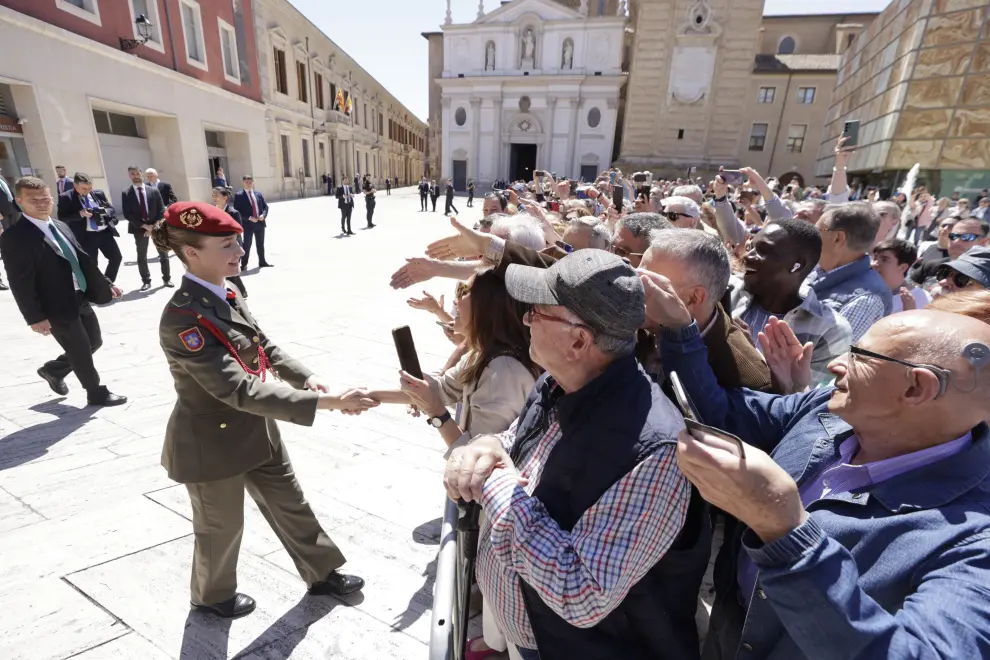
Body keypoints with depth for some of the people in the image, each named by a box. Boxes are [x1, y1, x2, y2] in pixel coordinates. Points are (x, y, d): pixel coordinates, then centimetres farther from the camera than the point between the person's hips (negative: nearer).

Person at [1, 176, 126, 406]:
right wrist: (35, 317, -21)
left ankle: (53, 370, 43)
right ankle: (97, 394, 23)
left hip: (82, 300, 8)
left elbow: (84, 260, 16)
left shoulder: (61, 226, 9)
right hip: (58, 308, -8)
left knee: (94, 343, 20)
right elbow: (20, 283, -18)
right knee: (81, 353, 5)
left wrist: (106, 284, 13)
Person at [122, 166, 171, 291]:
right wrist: (144, 226, -15)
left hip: (157, 227, 0)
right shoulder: (126, 193, 1)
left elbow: (161, 210, -1)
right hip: (139, 229, 0)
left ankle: (166, 279, 17)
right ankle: (146, 281, 16)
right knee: (142, 257, 6)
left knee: (163, 255, 6)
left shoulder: (154, 190, 3)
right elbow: (127, 214, -5)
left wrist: (155, 226, -12)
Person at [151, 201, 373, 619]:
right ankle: (212, 596, 50)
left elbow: (266, 348, 4)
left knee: (291, 504, 20)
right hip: (213, 443, -7)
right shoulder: (183, 318, -29)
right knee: (222, 527, 19)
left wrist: (306, 377, -15)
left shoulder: (225, 296, -3)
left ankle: (323, 574, 41)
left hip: (255, 429, 8)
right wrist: (327, 402, -41)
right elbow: (239, 389, -36)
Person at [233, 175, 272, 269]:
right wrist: (249, 218, -18)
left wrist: (263, 215, -9)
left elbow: (265, 206, 11)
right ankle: (243, 264, 6)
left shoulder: (258, 194, 11)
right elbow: (237, 211, -9)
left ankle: (262, 262, 21)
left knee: (260, 244, 12)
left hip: (260, 222, 4)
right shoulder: (239, 196, -4)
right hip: (248, 223, -4)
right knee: (247, 244, -1)